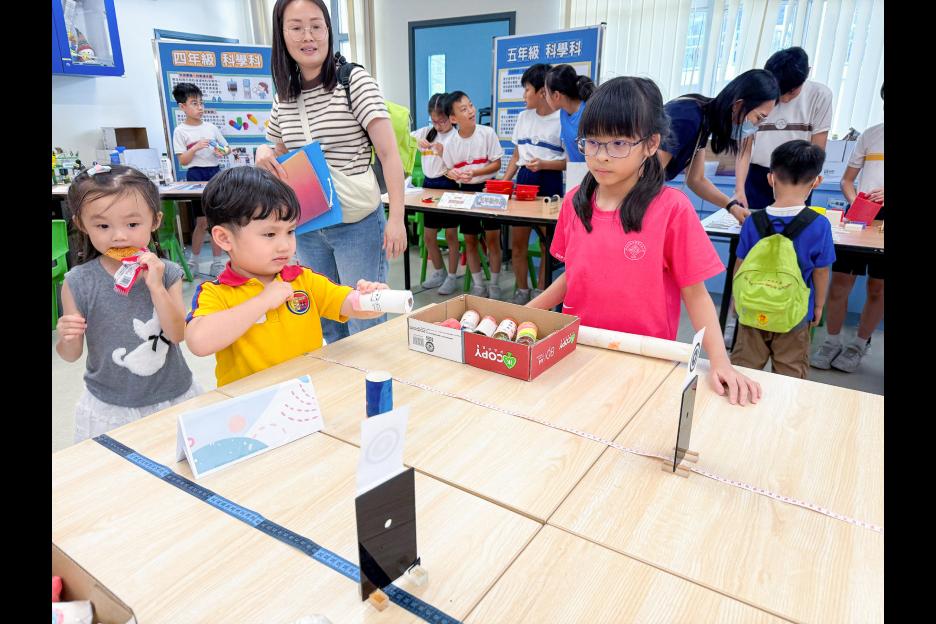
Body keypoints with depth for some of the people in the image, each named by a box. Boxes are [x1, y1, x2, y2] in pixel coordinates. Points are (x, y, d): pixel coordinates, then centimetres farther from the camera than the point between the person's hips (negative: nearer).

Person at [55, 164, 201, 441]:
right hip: (110, 408, -1)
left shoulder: (167, 273, -7)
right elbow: (71, 355, -1)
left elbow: (177, 334, -15)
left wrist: (155, 285, -23)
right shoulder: (78, 283, -10)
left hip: (173, 397, 1)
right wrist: (67, 337, -23)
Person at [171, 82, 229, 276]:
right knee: (202, 222, -2)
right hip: (196, 175, -3)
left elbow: (226, 148, 16)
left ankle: (217, 263, 10)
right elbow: (182, 161, -5)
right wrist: (196, 147, -19)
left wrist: (221, 152, -6)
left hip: (215, 172, 4)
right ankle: (193, 260, 18)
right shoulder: (180, 131, -1)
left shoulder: (211, 127, 9)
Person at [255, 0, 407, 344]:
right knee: (328, 324, 16)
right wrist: (264, 154, -3)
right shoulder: (284, 98, 8)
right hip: (306, 227, 5)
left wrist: (396, 218, -22)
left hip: (358, 224, -5)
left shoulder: (355, 80, -7)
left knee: (365, 326, 3)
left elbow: (389, 152, -13)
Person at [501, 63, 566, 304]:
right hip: (523, 180, 5)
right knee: (517, 242, 4)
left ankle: (542, 294, 13)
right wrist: (502, 183, 4)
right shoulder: (523, 117, 11)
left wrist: (544, 164, -21)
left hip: (550, 183, -5)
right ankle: (521, 291, 18)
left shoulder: (562, 120, -7)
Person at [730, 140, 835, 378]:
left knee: (743, 366, 15)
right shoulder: (819, 225, -16)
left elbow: (740, 267, -3)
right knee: (790, 375, 15)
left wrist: (737, 299, 13)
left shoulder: (753, 222, -12)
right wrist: (818, 306, 10)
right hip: (795, 315, -1)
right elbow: (820, 273, -6)